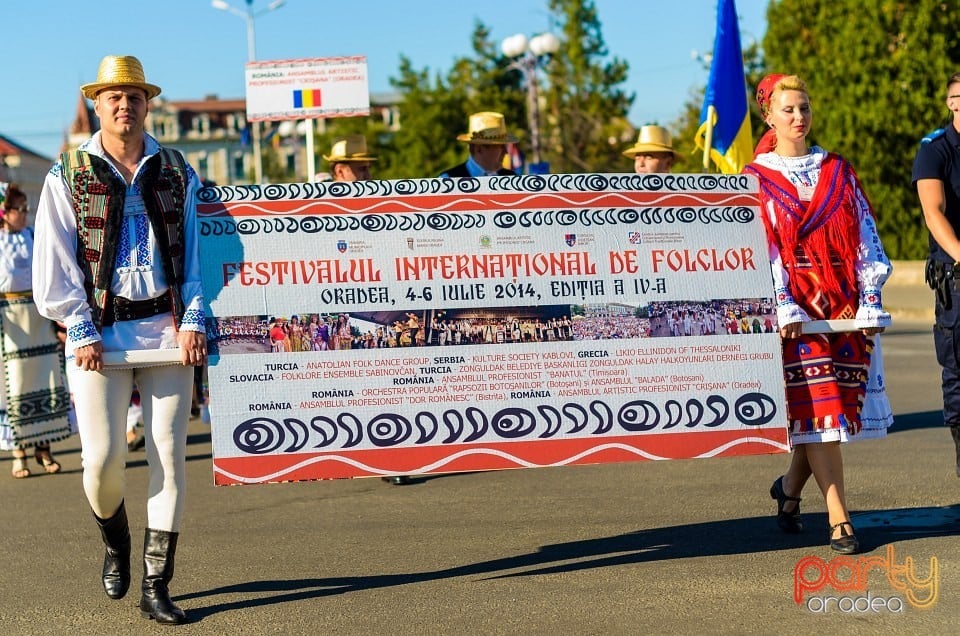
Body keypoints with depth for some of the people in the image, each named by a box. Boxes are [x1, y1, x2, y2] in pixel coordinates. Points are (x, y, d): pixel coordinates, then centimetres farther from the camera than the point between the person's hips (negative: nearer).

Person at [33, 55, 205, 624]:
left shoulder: (177, 173, 10)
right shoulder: (69, 177, 5)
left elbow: (196, 253, 11)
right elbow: (53, 264, 2)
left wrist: (193, 321, -1)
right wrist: (81, 332, -6)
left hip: (167, 328, 1)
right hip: (100, 331, -1)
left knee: (170, 455, -2)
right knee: (103, 458, -7)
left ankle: (157, 587, 5)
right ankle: (115, 541, 27)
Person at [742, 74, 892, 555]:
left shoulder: (839, 173, 13)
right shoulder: (756, 179, 4)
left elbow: (866, 241, 9)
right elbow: (760, 251, -4)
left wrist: (870, 305, -1)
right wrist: (784, 308, -15)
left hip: (845, 304, 4)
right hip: (796, 309, -3)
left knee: (834, 406, 4)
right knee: (817, 410, -9)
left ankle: (789, 488, 28)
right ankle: (839, 521, -7)